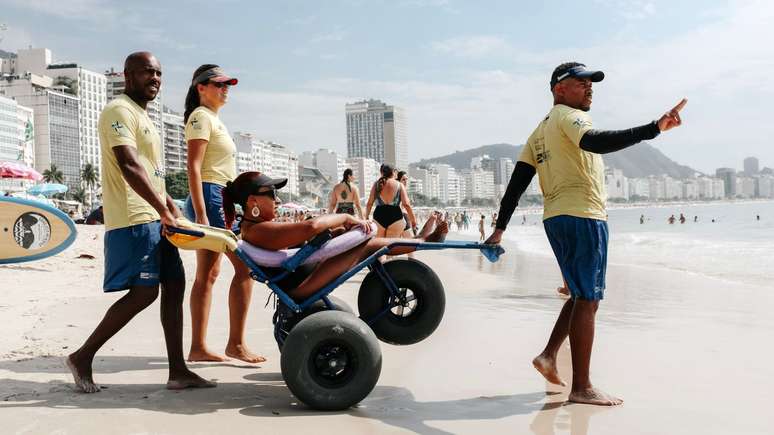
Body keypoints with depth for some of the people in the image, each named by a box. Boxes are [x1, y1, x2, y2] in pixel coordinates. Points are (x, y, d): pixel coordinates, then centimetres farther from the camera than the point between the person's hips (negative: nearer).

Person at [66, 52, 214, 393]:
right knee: (144, 292, -11)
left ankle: (177, 371, 8)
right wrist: (164, 211, -29)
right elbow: (129, 166, -24)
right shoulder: (119, 111, -10)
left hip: (154, 219, 10)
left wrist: (171, 206, 22)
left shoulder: (141, 115, 22)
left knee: (174, 285, 5)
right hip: (134, 220, -10)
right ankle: (83, 356, 4)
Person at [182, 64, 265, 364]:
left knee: (208, 274, 6)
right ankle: (236, 344, -6)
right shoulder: (202, 116, -6)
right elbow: (193, 167, -15)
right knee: (244, 265, -10)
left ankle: (198, 347, 9)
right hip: (210, 196, -10)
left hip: (220, 199, 10)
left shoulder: (213, 119, 23)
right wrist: (201, 214, -22)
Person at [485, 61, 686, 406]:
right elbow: (596, 142, -29)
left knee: (583, 295, 19)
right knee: (587, 300, -6)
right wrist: (654, 129, -39)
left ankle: (549, 355, 13)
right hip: (583, 216, -9)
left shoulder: (540, 131, 21)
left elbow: (517, 182, 14)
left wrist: (500, 228, 13)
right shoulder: (569, 116, -5)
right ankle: (581, 387, -3)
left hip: (555, 219, 9)